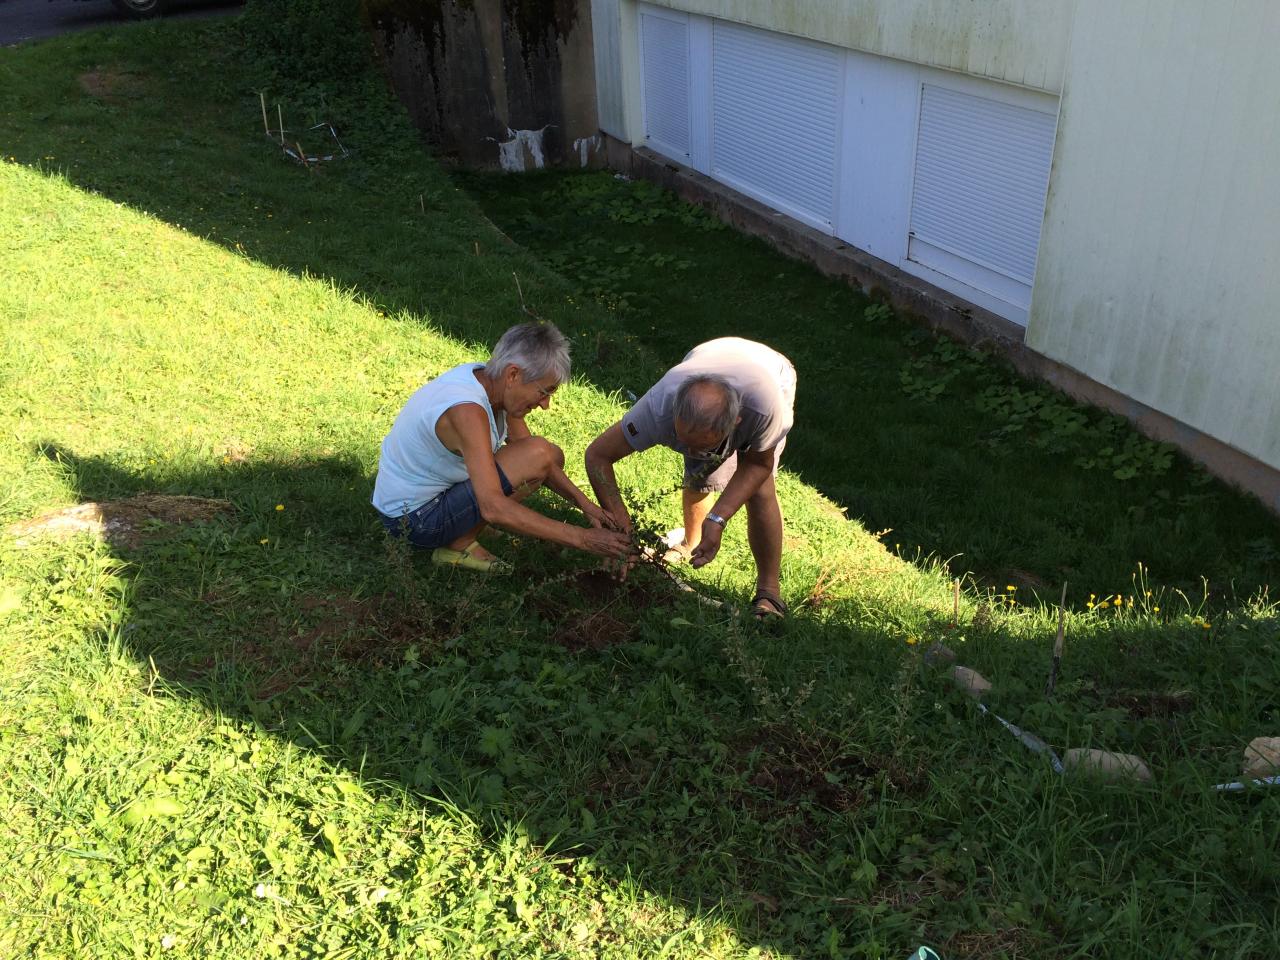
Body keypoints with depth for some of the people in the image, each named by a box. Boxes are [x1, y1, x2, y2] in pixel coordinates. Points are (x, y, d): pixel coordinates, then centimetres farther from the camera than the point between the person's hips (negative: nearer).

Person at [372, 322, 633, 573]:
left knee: (552, 457, 11)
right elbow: (494, 508, -39)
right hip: (413, 518, -9)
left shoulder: (488, 378, -4)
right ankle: (459, 545, -9)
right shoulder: (467, 410, -32)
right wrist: (581, 538, -37)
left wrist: (584, 504, -6)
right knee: (538, 455, -21)